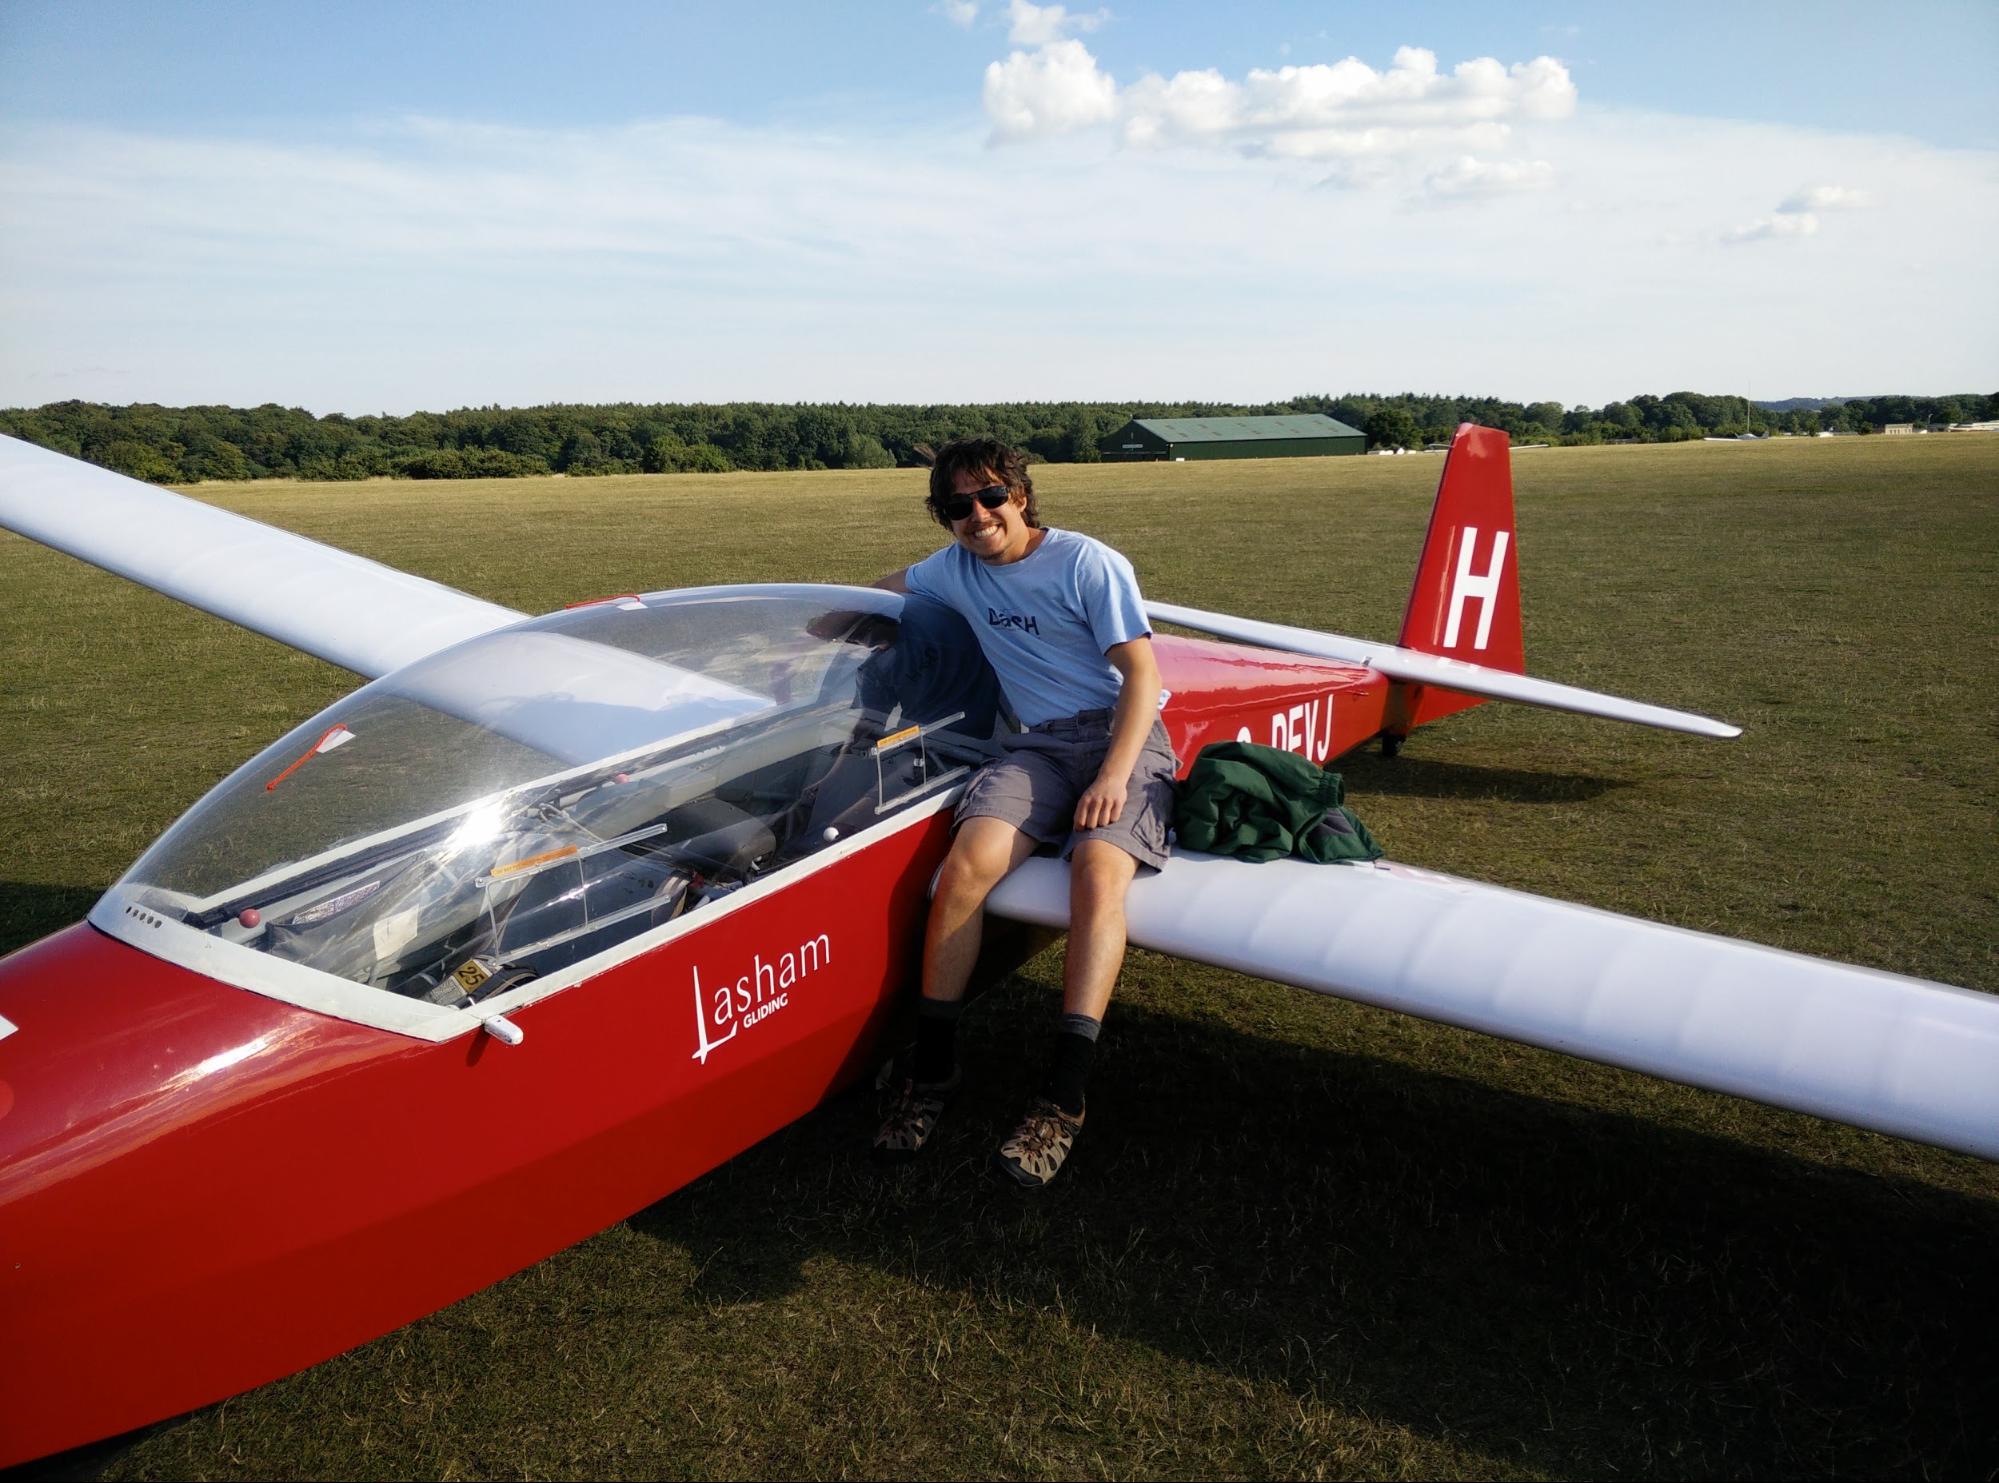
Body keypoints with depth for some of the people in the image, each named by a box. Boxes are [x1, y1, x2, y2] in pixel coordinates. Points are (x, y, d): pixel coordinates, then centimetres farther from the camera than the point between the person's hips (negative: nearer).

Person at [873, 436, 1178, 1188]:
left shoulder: (1091, 564, -3)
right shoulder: (956, 569, 13)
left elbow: (1141, 673, -8)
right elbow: (887, 586, 36)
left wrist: (1115, 774, -20)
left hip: (1122, 732, -3)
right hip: (1037, 742, 4)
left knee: (1098, 872, -34)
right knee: (967, 861, -27)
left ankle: (1062, 1098, -35)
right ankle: (931, 1066, -16)